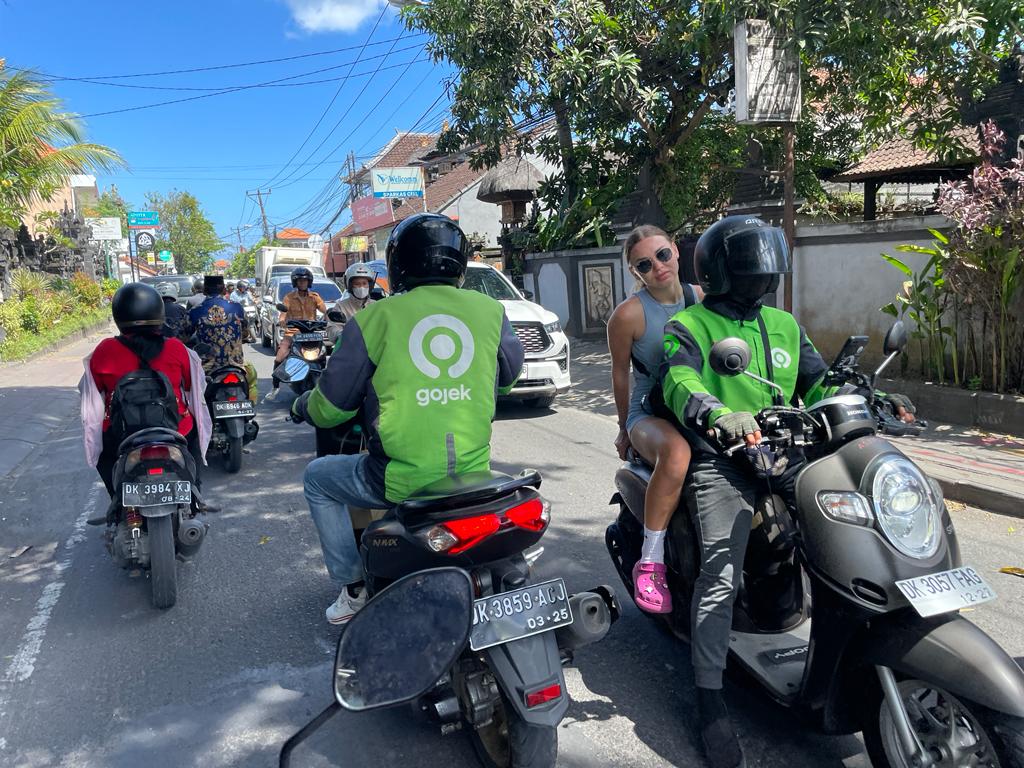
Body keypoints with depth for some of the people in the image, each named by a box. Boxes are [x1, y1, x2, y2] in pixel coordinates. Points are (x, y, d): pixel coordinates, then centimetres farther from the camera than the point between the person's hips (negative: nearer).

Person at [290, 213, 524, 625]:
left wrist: (302, 406, 23)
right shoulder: (490, 311, 0)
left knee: (317, 478, 26)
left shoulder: (374, 318, -7)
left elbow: (331, 407, -1)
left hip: (401, 480, -3)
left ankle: (354, 587, 26)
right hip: (472, 476, 4)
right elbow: (509, 373, 19)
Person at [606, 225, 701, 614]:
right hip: (651, 413, -5)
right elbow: (620, 373, 1)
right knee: (677, 451, -40)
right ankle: (651, 562, -29)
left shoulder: (702, 298, 4)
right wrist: (625, 428, 9)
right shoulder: (629, 314, -10)